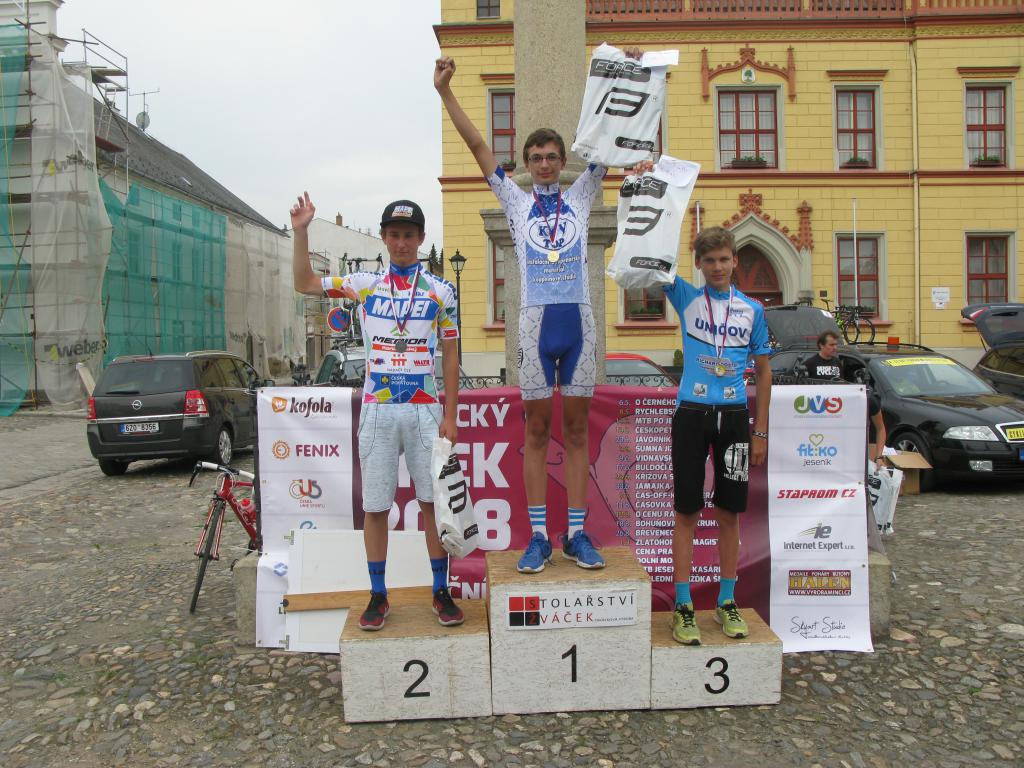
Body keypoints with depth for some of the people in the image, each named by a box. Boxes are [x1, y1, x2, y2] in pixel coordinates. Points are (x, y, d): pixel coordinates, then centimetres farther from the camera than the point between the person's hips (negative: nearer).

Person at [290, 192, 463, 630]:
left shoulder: (441, 291, 5)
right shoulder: (364, 284, 9)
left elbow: (450, 357, 4)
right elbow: (304, 284, 10)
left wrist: (450, 417, -2)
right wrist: (301, 232, -2)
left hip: (425, 410, -1)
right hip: (377, 410, 1)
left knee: (433, 501, 2)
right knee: (374, 505, 4)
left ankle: (441, 593, 15)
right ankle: (378, 596, 16)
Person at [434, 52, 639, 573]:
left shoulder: (581, 197, 17)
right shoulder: (516, 201, 14)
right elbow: (477, 145, 10)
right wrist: (445, 91, 5)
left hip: (579, 318, 1)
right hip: (536, 319, -1)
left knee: (577, 429, 4)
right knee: (537, 430, 1)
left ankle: (577, 535, 10)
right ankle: (538, 537, 8)